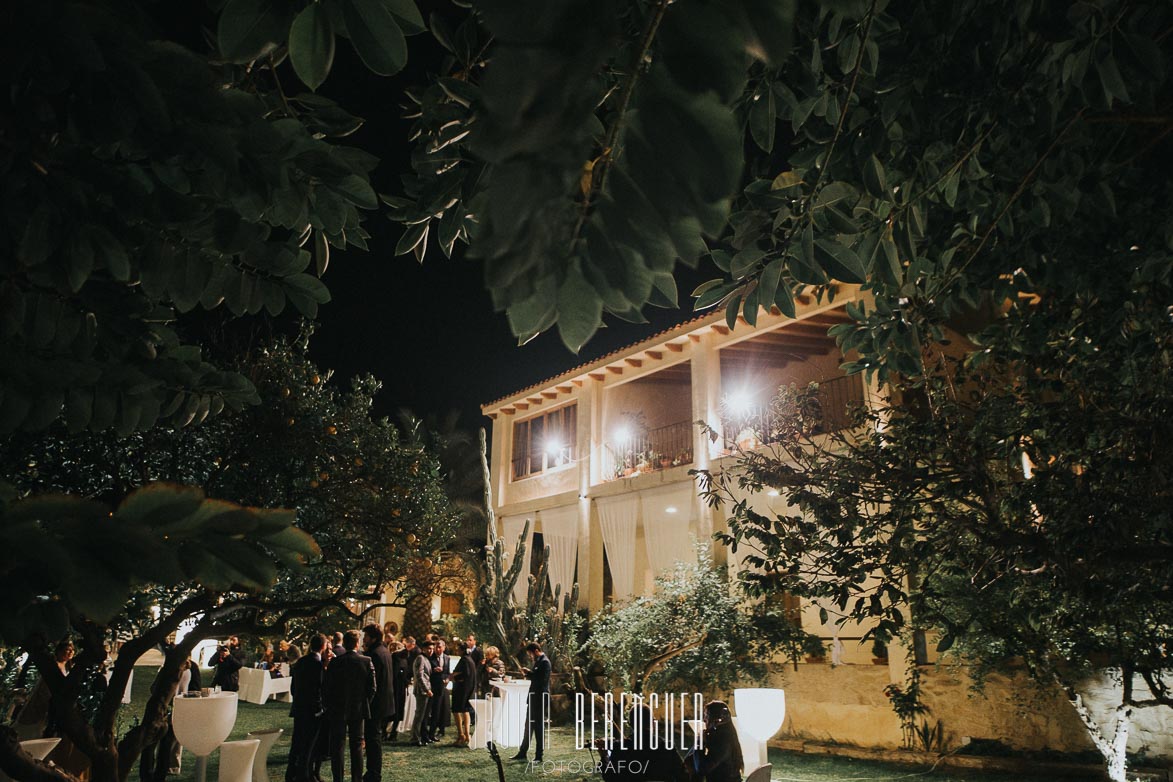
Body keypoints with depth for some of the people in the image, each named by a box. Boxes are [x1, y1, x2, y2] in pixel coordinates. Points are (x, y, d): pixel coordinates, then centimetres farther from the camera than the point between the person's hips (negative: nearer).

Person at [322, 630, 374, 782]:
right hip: (358, 710, 2)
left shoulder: (335, 662, -11)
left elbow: (326, 687, -9)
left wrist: (327, 705, 6)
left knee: (337, 746, 9)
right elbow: (372, 687, -7)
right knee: (357, 745, 13)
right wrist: (364, 703, 9)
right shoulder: (367, 661, -8)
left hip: (337, 711, -2)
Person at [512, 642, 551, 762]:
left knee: (539, 726, -2)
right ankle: (522, 752, 22)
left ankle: (539, 755, 6)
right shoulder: (537, 661, 14)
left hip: (541, 697, -10)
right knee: (529, 725, 14)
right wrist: (528, 674, 1)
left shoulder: (544, 662, -15)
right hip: (534, 696, 10)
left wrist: (529, 673, -16)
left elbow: (542, 679, -24)